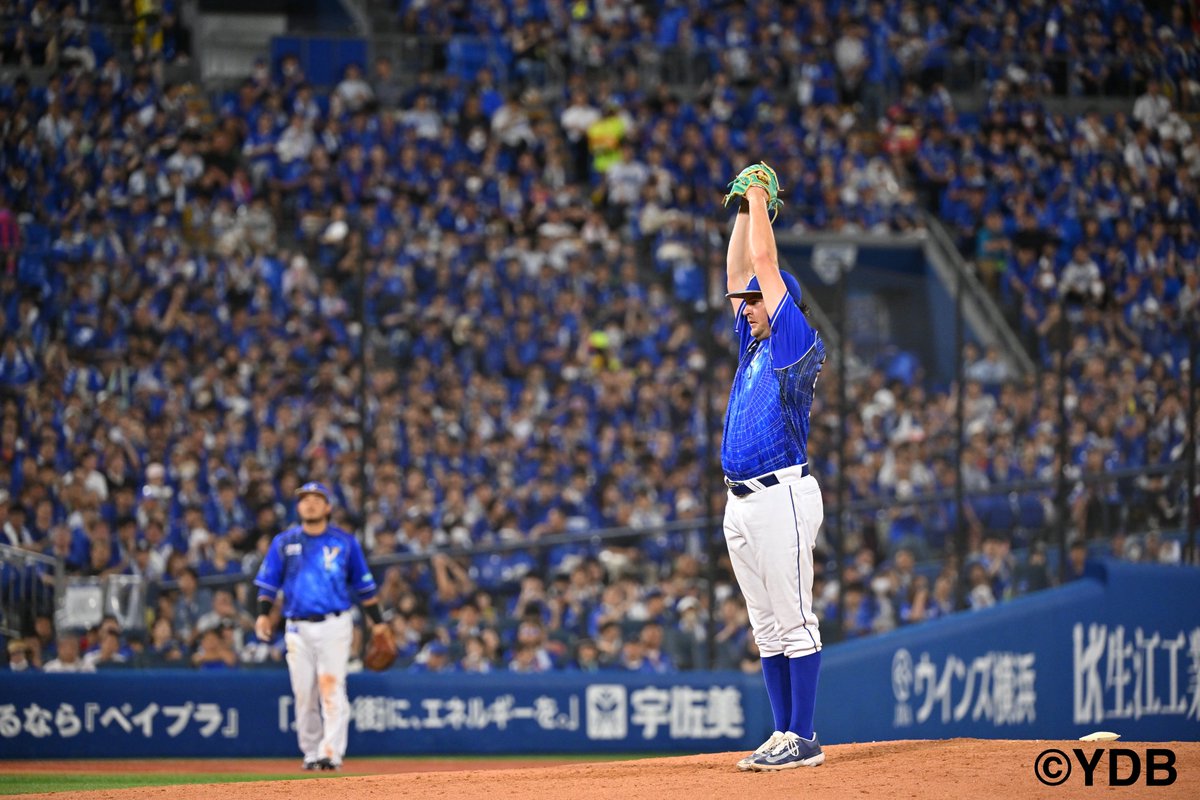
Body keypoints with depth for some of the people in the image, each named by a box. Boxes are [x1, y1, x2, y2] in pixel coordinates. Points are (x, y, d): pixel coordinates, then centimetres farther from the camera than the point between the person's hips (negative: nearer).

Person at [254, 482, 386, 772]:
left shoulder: (345, 542, 7)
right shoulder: (284, 542, 10)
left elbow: (364, 586, 10)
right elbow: (268, 584, 10)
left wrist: (378, 623, 5)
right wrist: (264, 613, -7)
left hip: (335, 625, -2)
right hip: (297, 627, 2)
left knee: (332, 688, -13)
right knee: (303, 693, 2)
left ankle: (332, 753, -17)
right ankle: (310, 753, 12)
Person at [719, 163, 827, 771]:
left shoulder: (795, 342, -3)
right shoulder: (753, 345, 19)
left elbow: (765, 264, -4)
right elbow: (738, 270, 24)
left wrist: (761, 200, 5)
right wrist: (747, 206, 22)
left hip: (781, 494, -9)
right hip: (740, 502, 9)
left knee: (794, 622, -8)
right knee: (768, 629, 9)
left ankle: (803, 741, -9)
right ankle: (783, 737, 11)